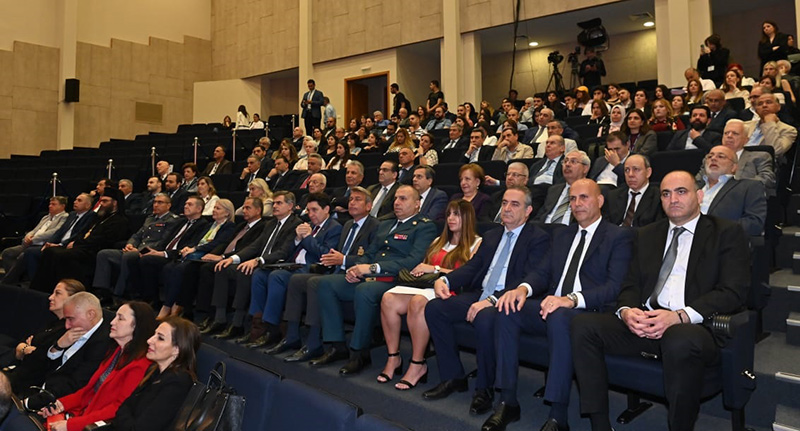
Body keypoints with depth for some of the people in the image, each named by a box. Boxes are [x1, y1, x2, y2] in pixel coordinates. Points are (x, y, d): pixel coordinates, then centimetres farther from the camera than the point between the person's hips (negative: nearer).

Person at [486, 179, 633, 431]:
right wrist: (523, 288, -10)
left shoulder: (619, 237, 2)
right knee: (507, 310, -21)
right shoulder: (561, 235, 23)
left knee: (559, 317, -38)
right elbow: (543, 272, 16)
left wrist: (572, 299, -29)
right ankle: (508, 402, -15)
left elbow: (614, 286, -12)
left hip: (589, 312, -6)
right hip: (551, 305, 6)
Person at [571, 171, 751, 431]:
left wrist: (679, 316, -19)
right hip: (644, 323, 5)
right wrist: (626, 311, -8)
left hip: (694, 328, -4)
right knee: (583, 325, -20)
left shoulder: (727, 233, 8)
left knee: (681, 340, -40)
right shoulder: (647, 235, 23)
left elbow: (733, 292, -4)